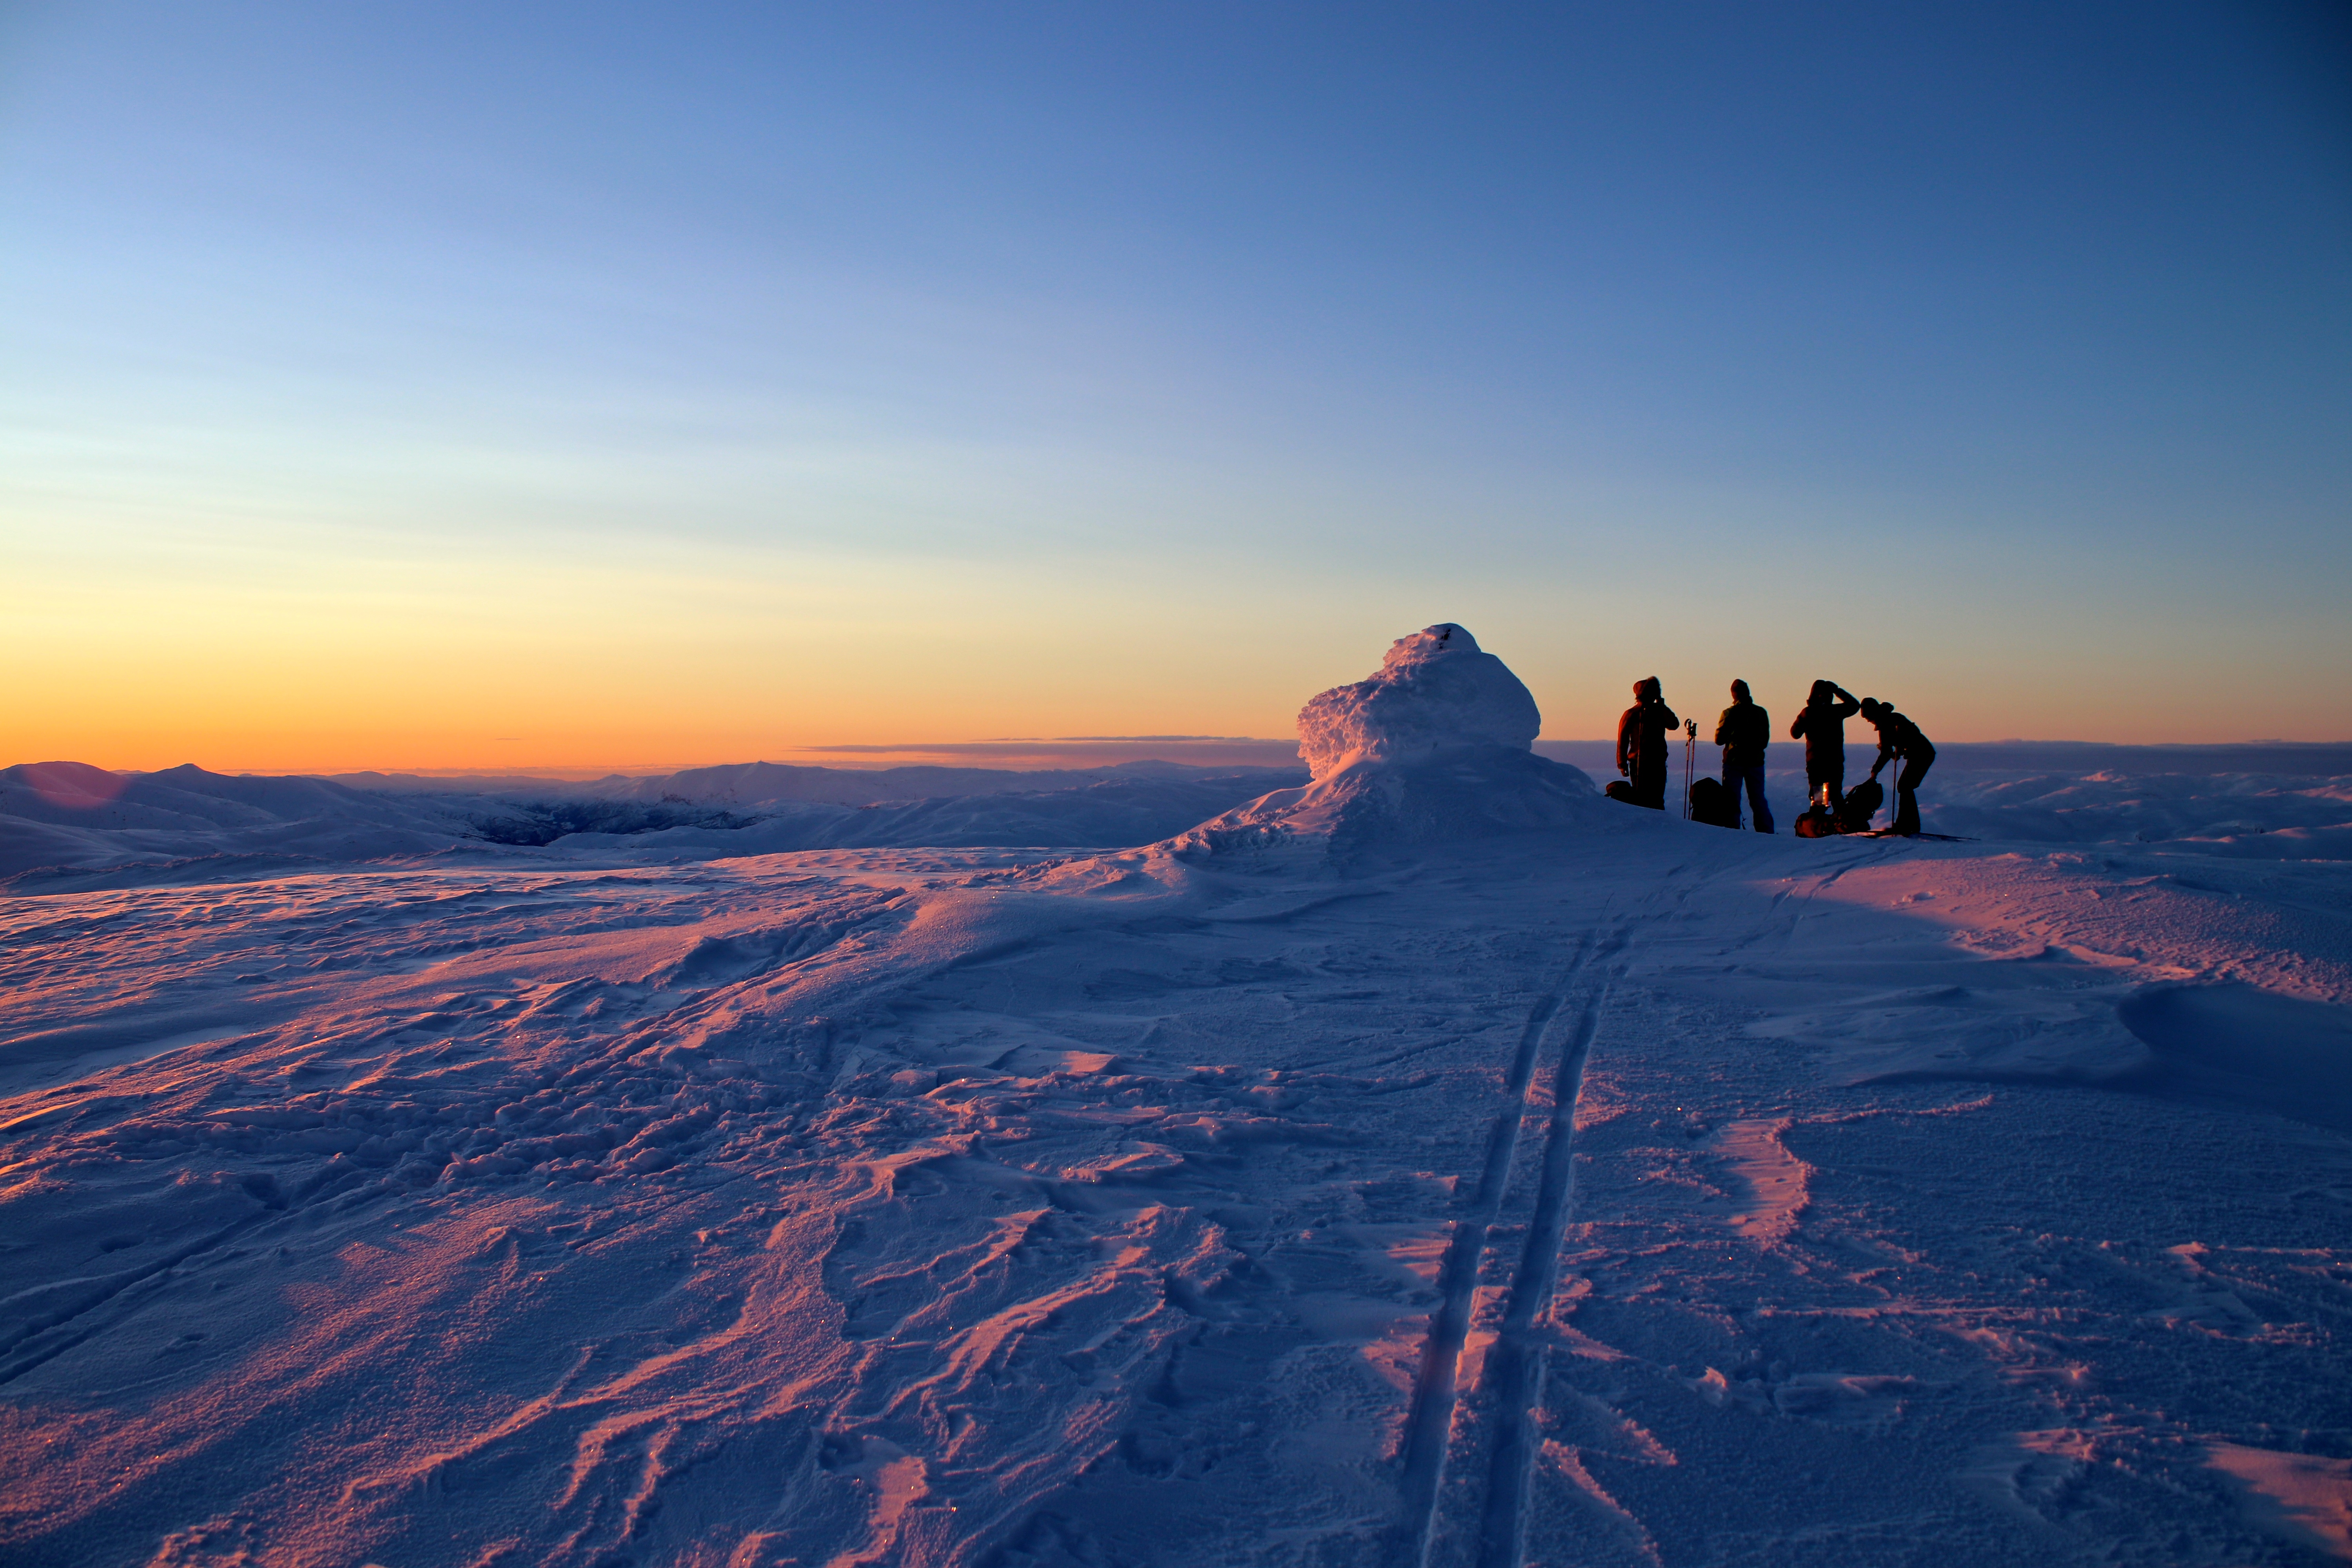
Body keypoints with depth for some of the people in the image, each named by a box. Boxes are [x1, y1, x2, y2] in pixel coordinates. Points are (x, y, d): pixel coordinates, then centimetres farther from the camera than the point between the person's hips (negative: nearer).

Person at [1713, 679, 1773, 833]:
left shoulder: (1730, 713, -9)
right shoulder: (1762, 713, 4)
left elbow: (1719, 739, -5)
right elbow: (1766, 739, 12)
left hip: (1734, 762, -3)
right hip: (1756, 762, 3)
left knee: (1732, 801, 1)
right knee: (1758, 800, 10)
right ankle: (1767, 831, 8)